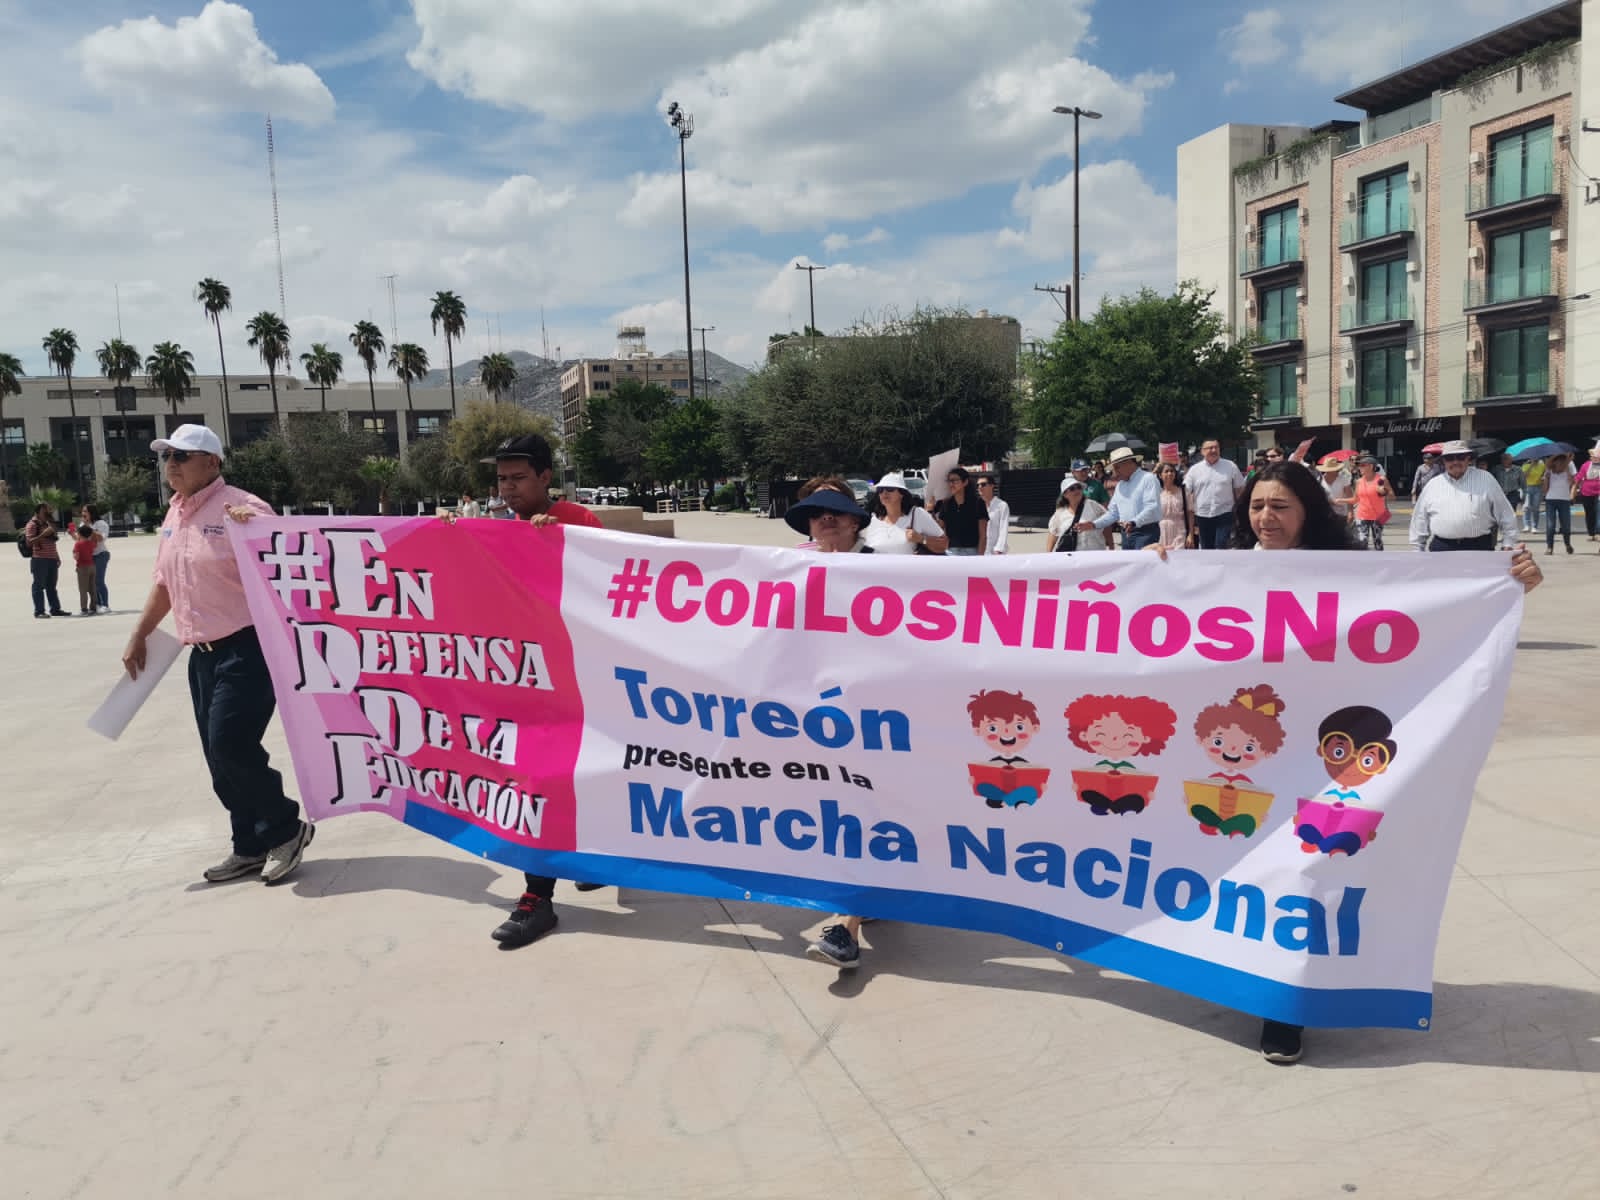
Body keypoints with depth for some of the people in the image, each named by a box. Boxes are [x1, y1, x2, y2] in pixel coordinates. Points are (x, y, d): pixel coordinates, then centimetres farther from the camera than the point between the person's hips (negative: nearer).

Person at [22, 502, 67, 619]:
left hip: (52, 559, 8)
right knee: (39, 586, -4)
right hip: (39, 560, -8)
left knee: (51, 586, 12)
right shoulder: (32, 525, -6)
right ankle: (39, 611, -2)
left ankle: (55, 609, 16)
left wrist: (57, 557, 23)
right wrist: (43, 534, -25)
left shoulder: (48, 524, 19)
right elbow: (29, 542, -17)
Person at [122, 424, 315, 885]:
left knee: (231, 745, -13)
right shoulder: (174, 516, 14)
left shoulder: (240, 508, -12)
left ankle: (286, 829, 8)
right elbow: (164, 582, 25)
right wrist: (139, 636, 27)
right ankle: (250, 846, 23)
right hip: (202, 654, 9)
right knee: (218, 756, 10)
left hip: (246, 648, -9)